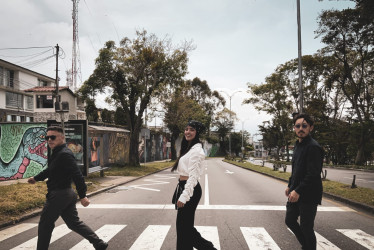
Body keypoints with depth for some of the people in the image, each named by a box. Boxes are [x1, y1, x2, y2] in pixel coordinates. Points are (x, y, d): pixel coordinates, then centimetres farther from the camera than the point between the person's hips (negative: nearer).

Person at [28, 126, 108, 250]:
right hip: (68, 194, 10)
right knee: (74, 222, 14)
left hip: (58, 195, -10)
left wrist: (82, 196, -27)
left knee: (45, 224, 7)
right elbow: (50, 170, 32)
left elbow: (77, 175, -25)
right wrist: (36, 178, 43)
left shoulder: (64, 154, -19)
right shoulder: (56, 154, 13)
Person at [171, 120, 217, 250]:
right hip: (184, 186, 10)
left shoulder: (196, 150, -15)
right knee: (185, 224, 17)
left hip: (190, 189, -10)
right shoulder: (188, 148, 15)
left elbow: (193, 175, -21)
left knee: (183, 224, 1)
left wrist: (184, 196, -23)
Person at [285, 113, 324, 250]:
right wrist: (290, 186, 18)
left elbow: (313, 174, -24)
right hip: (296, 193, 9)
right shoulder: (298, 145, 11)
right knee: (290, 220, 18)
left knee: (306, 228, 2)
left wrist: (298, 191, -25)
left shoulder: (313, 147, -18)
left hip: (308, 196, -9)